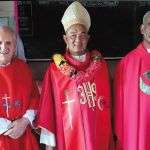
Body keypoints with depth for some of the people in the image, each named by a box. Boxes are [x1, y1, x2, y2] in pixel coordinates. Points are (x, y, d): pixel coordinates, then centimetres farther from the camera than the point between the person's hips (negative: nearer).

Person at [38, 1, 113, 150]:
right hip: (68, 138, -2)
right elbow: (48, 107, -3)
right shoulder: (55, 69, -4)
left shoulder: (100, 65, 2)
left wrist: (109, 135, 8)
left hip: (98, 137, 2)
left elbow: (107, 102, 8)